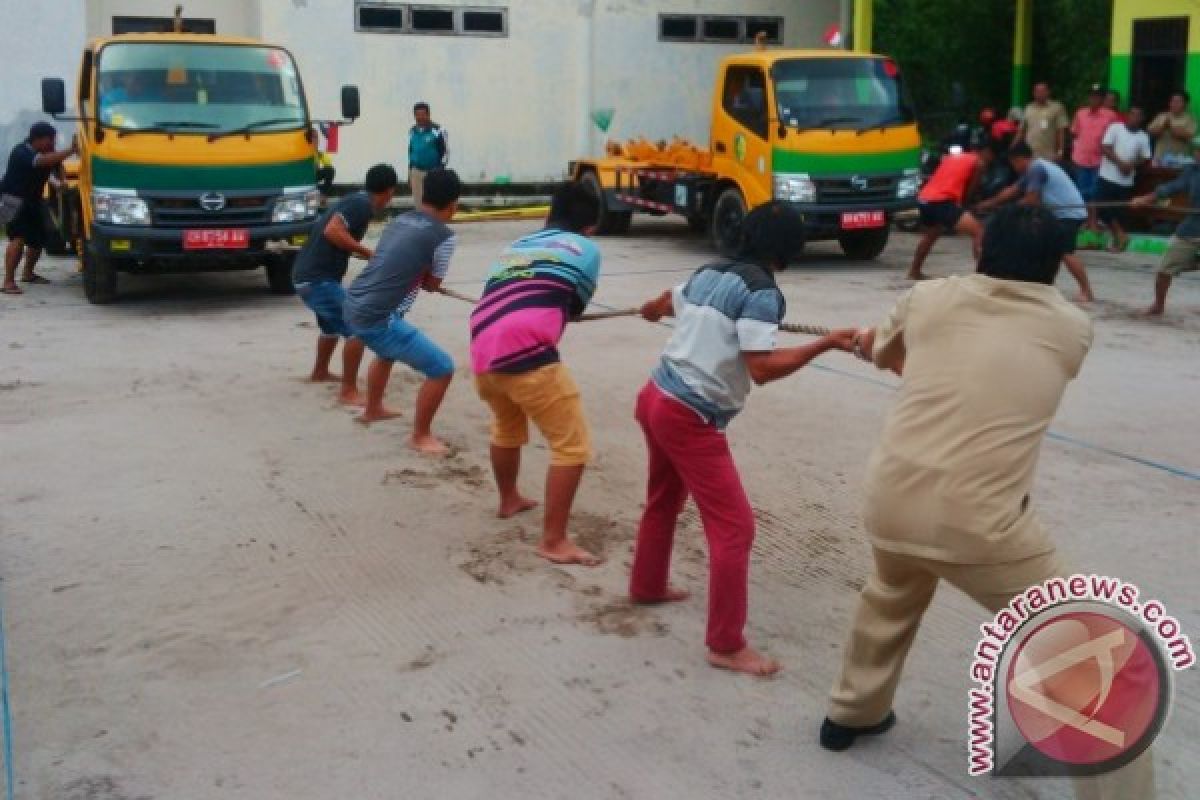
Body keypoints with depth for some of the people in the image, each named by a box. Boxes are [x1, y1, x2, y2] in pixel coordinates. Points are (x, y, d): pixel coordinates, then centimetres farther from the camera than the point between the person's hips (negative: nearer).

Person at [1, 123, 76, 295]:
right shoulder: (21, 153, -25)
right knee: (18, 238, -22)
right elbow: (43, 161, -41)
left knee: (38, 238, 13)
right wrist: (71, 151, -48)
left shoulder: (47, 152, 1)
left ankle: (28, 273, 36)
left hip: (32, 201, 8)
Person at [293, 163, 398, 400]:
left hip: (307, 276, 10)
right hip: (318, 279, -10)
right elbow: (332, 231, -26)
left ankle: (320, 372, 51)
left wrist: (371, 256, 29)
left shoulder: (357, 201, 14)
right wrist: (367, 252, -19)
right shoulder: (361, 205, -14)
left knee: (334, 324, 31)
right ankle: (349, 392, -12)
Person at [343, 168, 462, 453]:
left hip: (353, 307, 9)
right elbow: (432, 284, 3)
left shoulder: (400, 220, 13)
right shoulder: (444, 236, -9)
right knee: (442, 369, -1)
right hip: (377, 319, -9)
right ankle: (420, 436, 11)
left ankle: (372, 410, 58)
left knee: (388, 352, 39)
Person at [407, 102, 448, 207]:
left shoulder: (438, 130, -8)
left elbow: (446, 152, -5)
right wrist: (410, 173, 19)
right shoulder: (413, 131, 10)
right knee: (418, 203, 6)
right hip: (416, 172, 5)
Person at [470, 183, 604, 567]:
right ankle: (553, 541, 3)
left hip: (482, 350, 7)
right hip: (525, 352, -7)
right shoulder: (586, 249, 13)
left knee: (506, 428, 33)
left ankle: (509, 501, 52)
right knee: (572, 446, 2)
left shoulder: (516, 246, 29)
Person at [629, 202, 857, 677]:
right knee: (734, 527, -3)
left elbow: (664, 304, 34)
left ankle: (646, 586, 50)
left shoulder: (708, 274, 12)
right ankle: (726, 645, 3)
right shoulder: (762, 292, -13)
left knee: (664, 499, 30)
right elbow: (761, 369, -21)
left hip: (655, 398, 9)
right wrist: (825, 344, -17)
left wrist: (651, 309, 58)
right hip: (691, 419, -9)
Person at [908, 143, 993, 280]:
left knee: (930, 236, 33)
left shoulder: (952, 157, 28)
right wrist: (961, 204, 24)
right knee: (978, 232, -8)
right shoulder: (979, 163, 8)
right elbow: (969, 191, 9)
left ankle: (914, 272, 41)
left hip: (924, 199, 8)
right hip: (942, 202, -8)